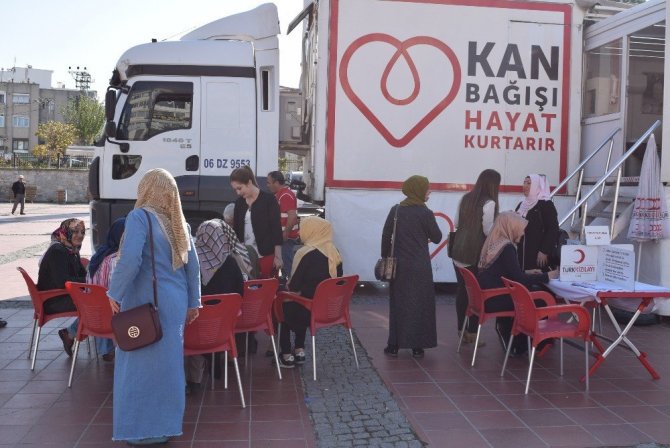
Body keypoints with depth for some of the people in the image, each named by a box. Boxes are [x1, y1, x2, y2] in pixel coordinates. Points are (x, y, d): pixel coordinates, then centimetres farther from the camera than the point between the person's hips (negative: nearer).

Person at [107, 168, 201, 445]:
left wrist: (114, 293, -10)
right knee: (168, 361, 14)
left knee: (142, 362, 3)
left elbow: (130, 260, -22)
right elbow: (192, 264, 12)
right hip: (174, 301, 7)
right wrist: (193, 303, 18)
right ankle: (167, 423, 23)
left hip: (146, 302, -7)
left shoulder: (140, 217, -11)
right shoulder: (178, 221, 9)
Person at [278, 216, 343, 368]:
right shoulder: (334, 252, 2)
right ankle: (299, 351, 28)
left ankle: (287, 356, 23)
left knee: (283, 305, 21)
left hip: (311, 310, -6)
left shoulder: (305, 253, -17)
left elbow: (293, 286, -16)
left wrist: (289, 284, 8)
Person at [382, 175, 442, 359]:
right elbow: (437, 238, -2)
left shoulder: (395, 210, 0)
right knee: (420, 305, 6)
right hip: (420, 268, -3)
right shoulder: (425, 213, -9)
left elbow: (385, 237, 3)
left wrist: (385, 258, 12)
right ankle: (417, 346, 9)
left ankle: (394, 344, 13)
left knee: (398, 304, 11)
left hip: (399, 266, 3)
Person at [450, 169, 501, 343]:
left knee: (461, 289, 12)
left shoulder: (466, 198, 8)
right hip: (476, 254, -6)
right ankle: (472, 332, 7)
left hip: (459, 251, 7)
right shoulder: (489, 203, -11)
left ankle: (461, 329, 19)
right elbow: (488, 231, -13)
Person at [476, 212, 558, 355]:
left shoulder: (493, 243, 10)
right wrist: (546, 276, -9)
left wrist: (526, 273, 20)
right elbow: (518, 279, -18)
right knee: (541, 300, 3)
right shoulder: (507, 248, -16)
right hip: (495, 300, -9)